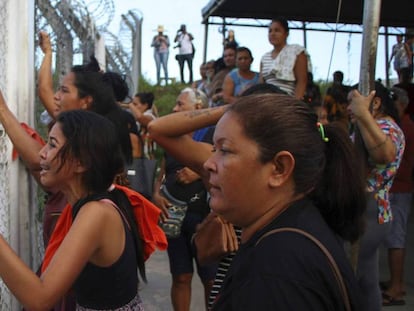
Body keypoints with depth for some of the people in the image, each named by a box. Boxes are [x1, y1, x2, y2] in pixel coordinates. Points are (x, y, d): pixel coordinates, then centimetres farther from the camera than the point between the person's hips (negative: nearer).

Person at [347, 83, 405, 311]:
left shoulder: (385, 126, -15)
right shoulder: (374, 128, 19)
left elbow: (385, 154, -41)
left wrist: (363, 114, -51)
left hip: (364, 217, -11)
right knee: (367, 284, 18)